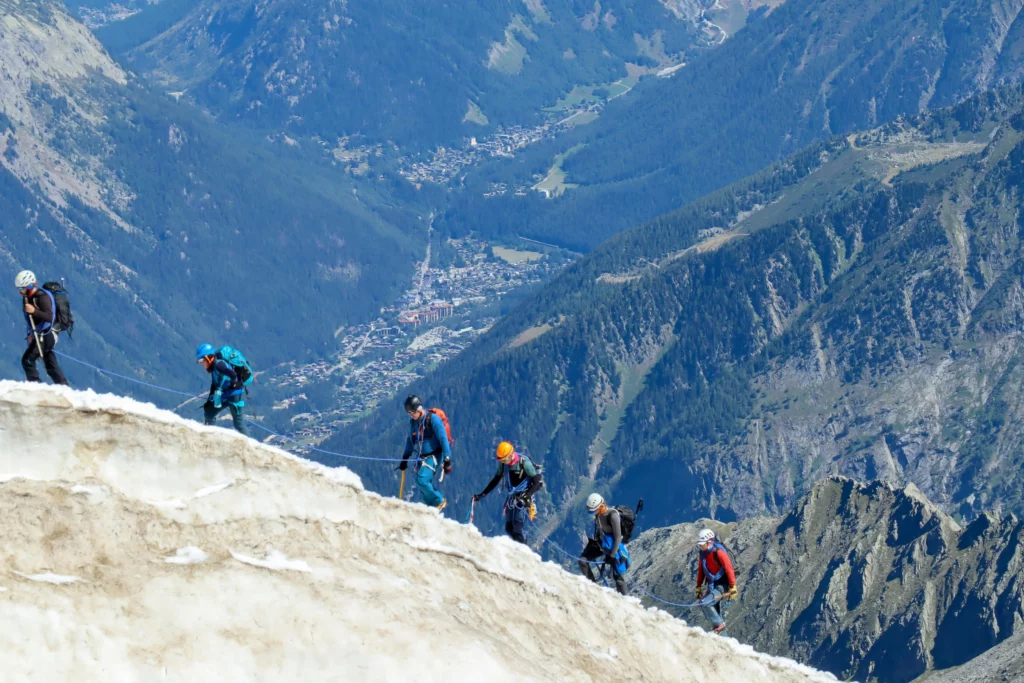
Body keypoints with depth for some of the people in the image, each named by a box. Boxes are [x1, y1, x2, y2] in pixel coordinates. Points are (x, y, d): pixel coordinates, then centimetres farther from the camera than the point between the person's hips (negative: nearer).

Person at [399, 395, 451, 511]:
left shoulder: (433, 419, -17)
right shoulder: (413, 421, 6)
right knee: (423, 489, 3)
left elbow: (443, 439, -18)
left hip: (433, 456, -7)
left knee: (422, 480, -23)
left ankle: (439, 501, -6)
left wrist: (447, 460, -22)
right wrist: (405, 458, 21)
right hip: (421, 457, 7)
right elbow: (410, 440, 20)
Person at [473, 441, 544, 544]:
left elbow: (538, 482, -19)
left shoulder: (524, 462, -20)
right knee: (509, 528, 3)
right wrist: (482, 494, 9)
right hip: (512, 496, 6)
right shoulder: (502, 463, -2)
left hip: (524, 496, -6)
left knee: (518, 526, -17)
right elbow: (496, 479, 13)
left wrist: (527, 497, -31)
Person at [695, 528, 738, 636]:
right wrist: (698, 588, 17)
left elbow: (729, 569, -21)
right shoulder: (703, 553, 6)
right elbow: (701, 571, 17)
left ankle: (719, 624, -11)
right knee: (717, 614, 7)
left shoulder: (718, 552, -18)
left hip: (722, 585, -8)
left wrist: (733, 588, -24)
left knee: (705, 603, -25)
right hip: (712, 585, 8)